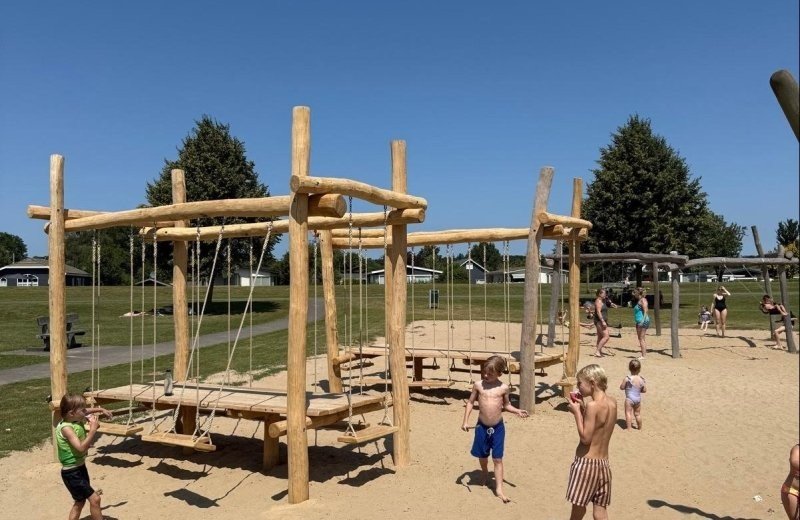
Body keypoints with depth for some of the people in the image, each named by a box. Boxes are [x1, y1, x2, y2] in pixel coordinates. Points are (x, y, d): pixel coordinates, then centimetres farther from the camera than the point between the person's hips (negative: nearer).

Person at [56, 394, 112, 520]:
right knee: (94, 499, -8)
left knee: (80, 502, 21)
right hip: (72, 473, -9)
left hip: (80, 467, 9)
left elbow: (87, 411, 23)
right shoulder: (66, 428, -27)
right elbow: (81, 448, -36)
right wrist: (93, 429, -36)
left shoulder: (78, 420, -2)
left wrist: (100, 410, 14)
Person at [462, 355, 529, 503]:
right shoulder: (478, 385, -7)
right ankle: (485, 475, 46)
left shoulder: (503, 388, -7)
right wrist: (465, 421, -1)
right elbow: (470, 403, 4)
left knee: (497, 459, 2)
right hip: (482, 426, 1)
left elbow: (506, 405, 9)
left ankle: (499, 489, 8)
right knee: (482, 455, 17)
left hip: (498, 427, -1)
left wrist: (517, 411, -9)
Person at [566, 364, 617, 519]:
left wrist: (576, 411, -12)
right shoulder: (612, 402, 4)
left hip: (586, 462, -8)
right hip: (603, 463, 8)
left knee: (578, 506, 10)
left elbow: (585, 438, -18)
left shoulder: (593, 405, -20)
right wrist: (583, 407, 8)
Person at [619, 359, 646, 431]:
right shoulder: (641, 379, -5)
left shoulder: (627, 378, -17)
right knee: (637, 414, 19)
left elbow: (621, 387, -9)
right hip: (638, 399, 5)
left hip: (629, 399, -5)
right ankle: (640, 427, 31)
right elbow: (644, 390, 3)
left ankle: (628, 427, 0)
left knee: (628, 413, 3)